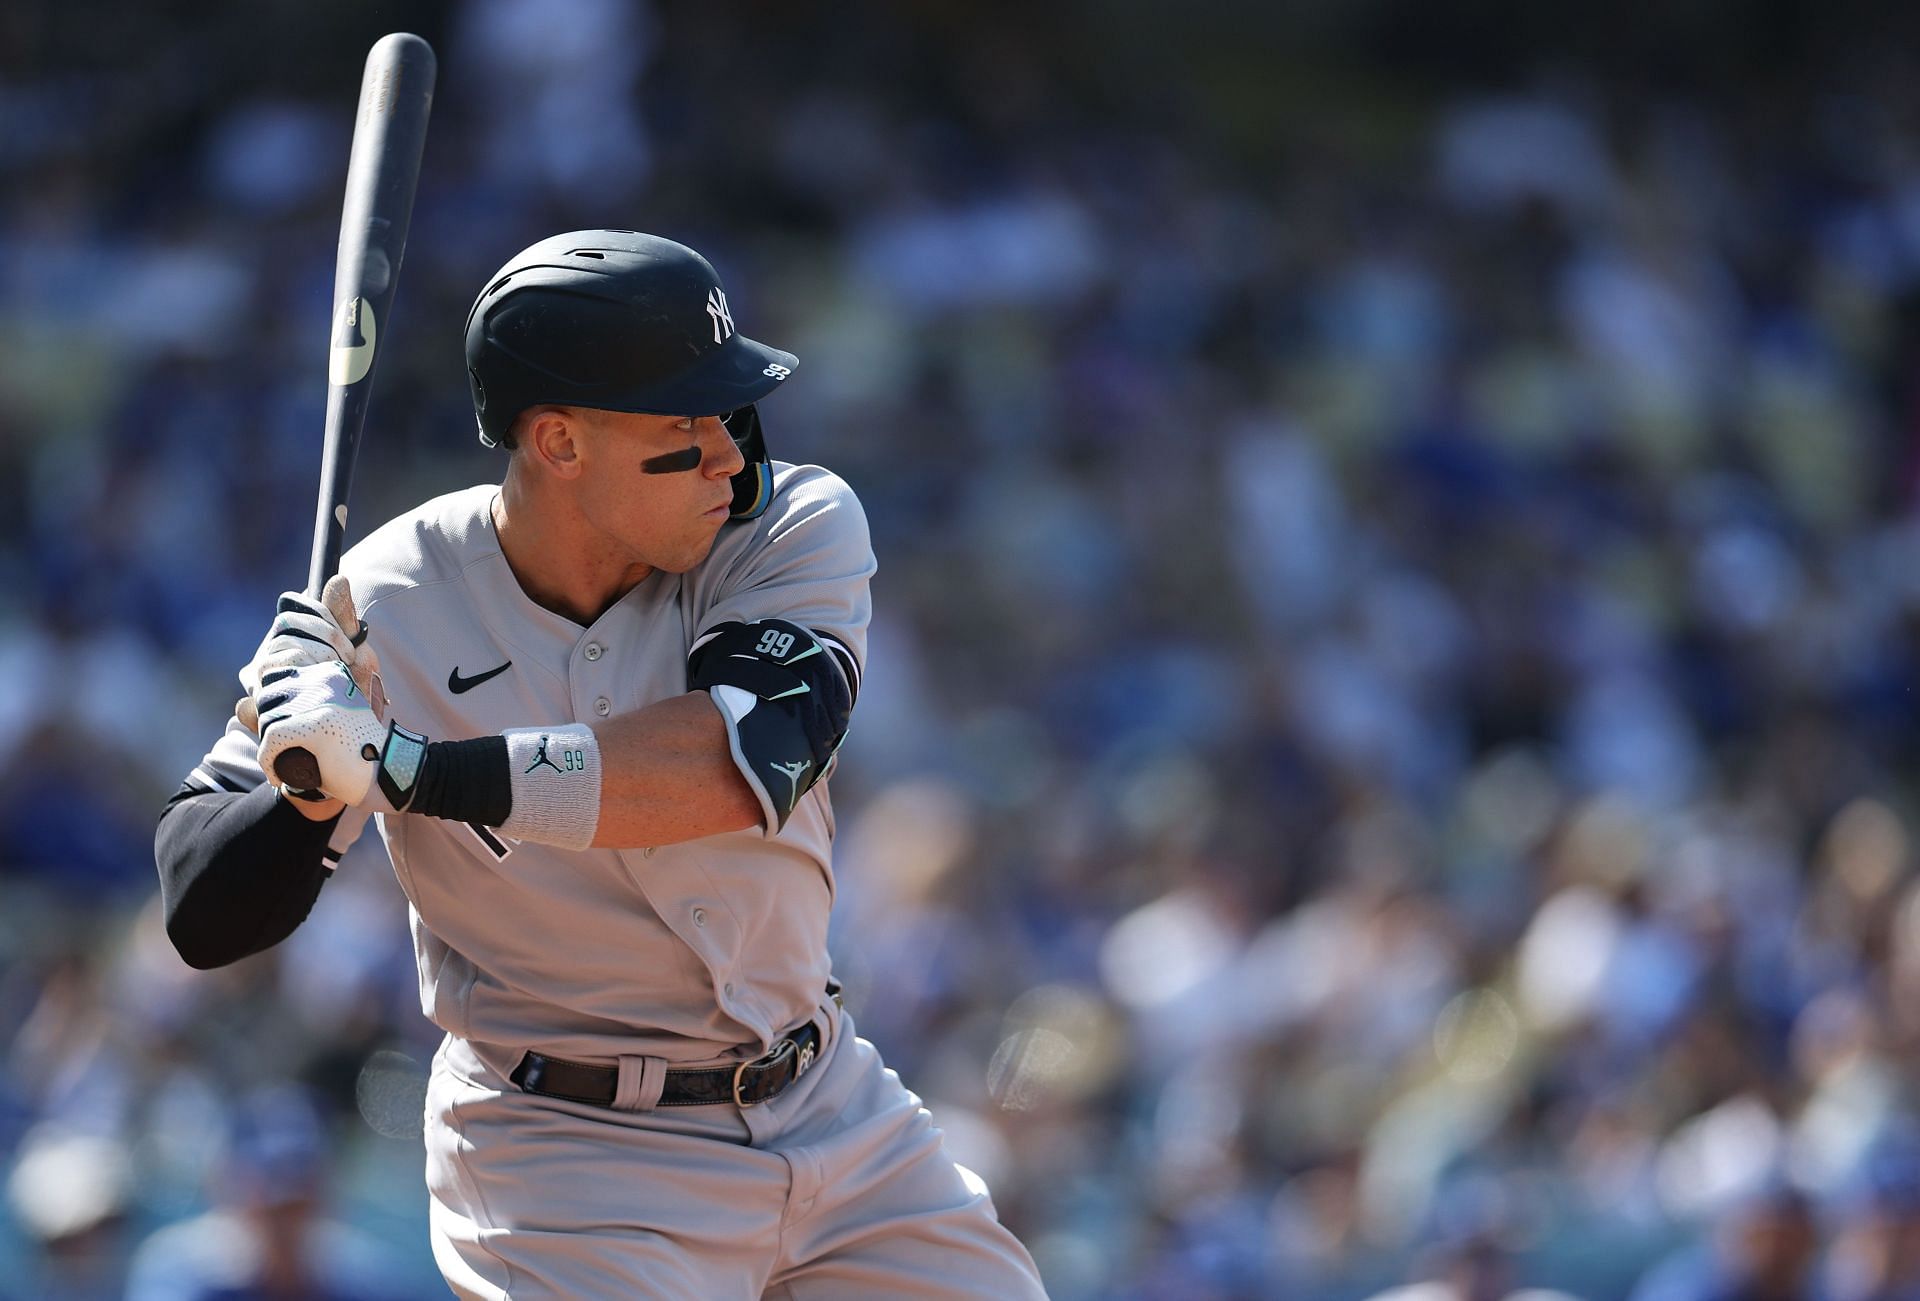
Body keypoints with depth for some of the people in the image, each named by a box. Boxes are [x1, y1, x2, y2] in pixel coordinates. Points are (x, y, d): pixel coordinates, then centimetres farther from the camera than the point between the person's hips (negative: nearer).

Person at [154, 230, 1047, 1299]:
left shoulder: (794, 526, -10)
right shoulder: (382, 614, -14)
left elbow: (750, 761, -29)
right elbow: (206, 919, -12)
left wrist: (404, 769, -34)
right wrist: (312, 784, -34)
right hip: (568, 1161, -3)